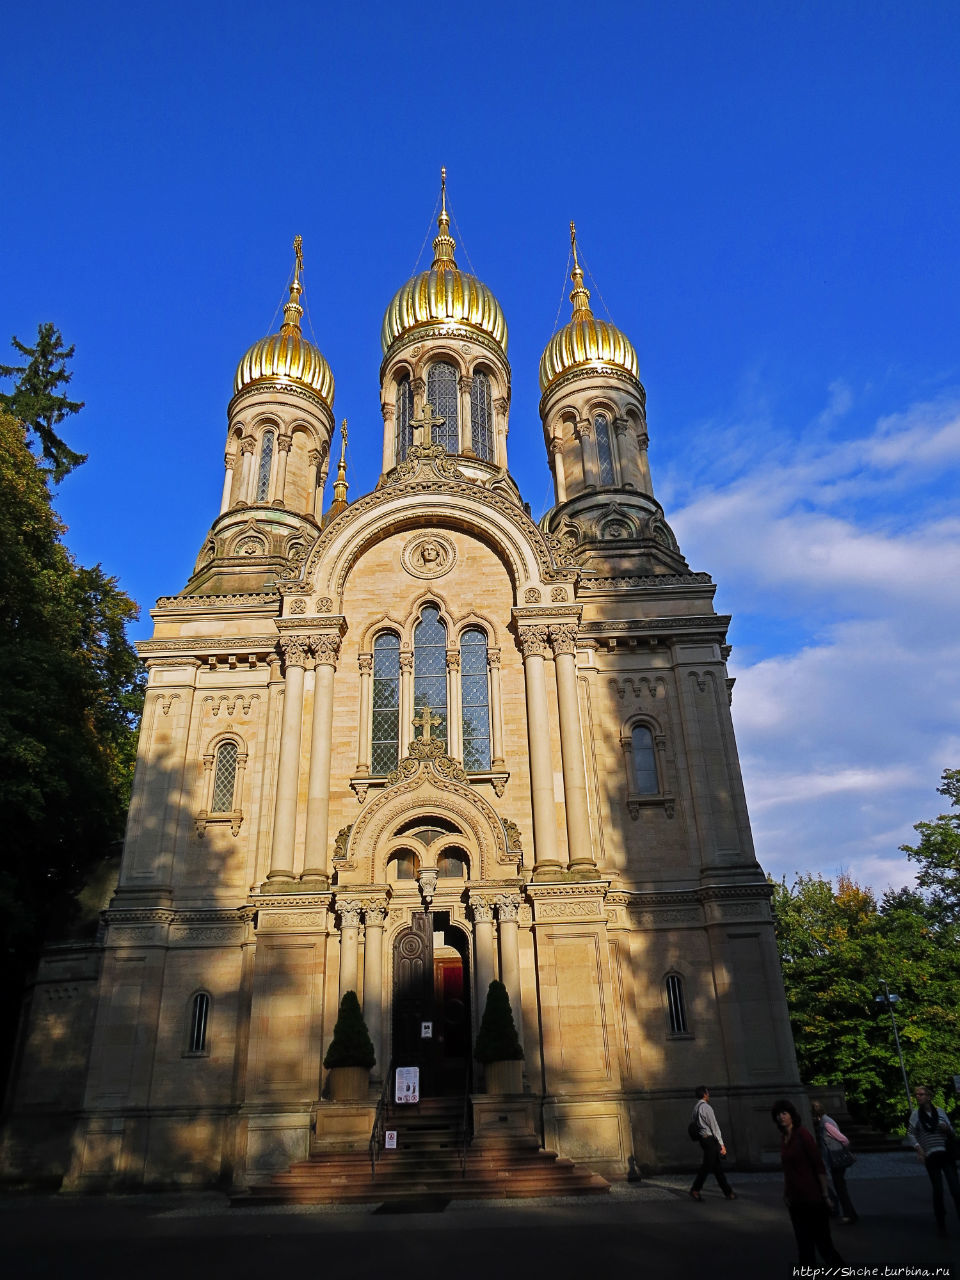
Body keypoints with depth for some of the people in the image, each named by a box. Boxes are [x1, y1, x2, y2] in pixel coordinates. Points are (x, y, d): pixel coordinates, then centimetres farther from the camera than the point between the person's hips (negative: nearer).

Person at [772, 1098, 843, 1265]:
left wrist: (825, 1195, -14)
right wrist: (785, 1193, 14)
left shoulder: (803, 1134, -14)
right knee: (803, 1243, 14)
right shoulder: (783, 1138, 7)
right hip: (795, 1200, 7)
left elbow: (819, 1166, -13)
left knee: (821, 1239, -2)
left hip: (812, 1198, -7)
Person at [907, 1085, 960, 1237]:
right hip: (931, 1157, -1)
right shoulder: (916, 1114, 1)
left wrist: (947, 1128, -9)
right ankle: (941, 1224, 16)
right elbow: (910, 1132, -1)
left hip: (946, 1154, 1)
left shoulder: (940, 1111, 5)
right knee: (938, 1191, 3)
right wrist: (918, 1147, -13)